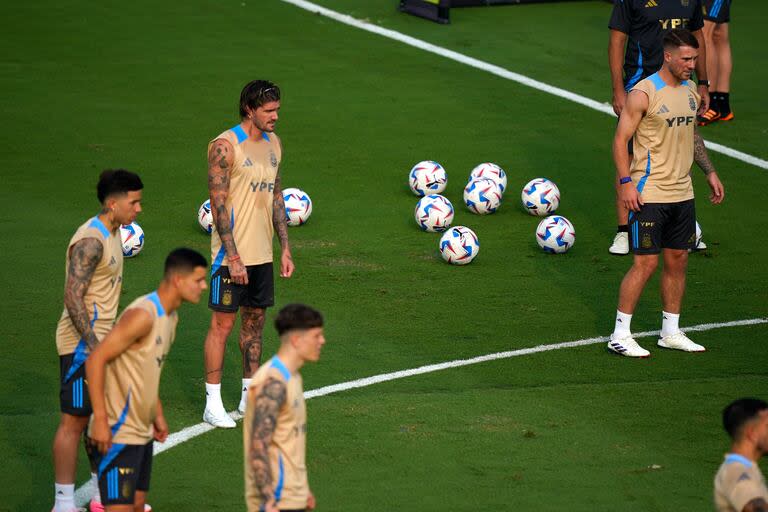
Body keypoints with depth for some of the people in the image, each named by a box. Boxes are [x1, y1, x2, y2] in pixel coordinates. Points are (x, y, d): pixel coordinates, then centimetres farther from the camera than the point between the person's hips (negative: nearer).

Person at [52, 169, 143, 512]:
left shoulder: (112, 232, 11)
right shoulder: (90, 241, -21)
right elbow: (73, 297, -25)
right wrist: (93, 346, -28)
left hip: (101, 339, 10)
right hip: (82, 343, -10)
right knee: (74, 421, -3)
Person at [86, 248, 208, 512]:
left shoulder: (170, 317, 10)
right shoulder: (143, 315, -21)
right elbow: (96, 359, -23)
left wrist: (157, 414, 21)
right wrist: (100, 420, -25)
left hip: (142, 431, 10)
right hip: (117, 432, -10)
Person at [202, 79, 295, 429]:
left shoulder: (273, 143, 10)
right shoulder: (225, 146, -14)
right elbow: (218, 204, -16)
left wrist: (285, 249, 12)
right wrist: (234, 257, -20)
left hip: (262, 253, 7)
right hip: (232, 254, -7)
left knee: (255, 321, 12)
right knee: (222, 323, -3)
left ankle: (250, 396, 22)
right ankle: (212, 403, 2)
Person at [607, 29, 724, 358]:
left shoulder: (690, 91, 10)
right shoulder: (643, 93, -13)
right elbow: (621, 139, -12)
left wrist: (709, 172, 19)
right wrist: (625, 182, -20)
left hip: (682, 193, 7)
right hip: (649, 194, -7)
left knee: (678, 260, 10)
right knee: (646, 263, -7)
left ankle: (671, 333, 21)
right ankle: (620, 335, 2)